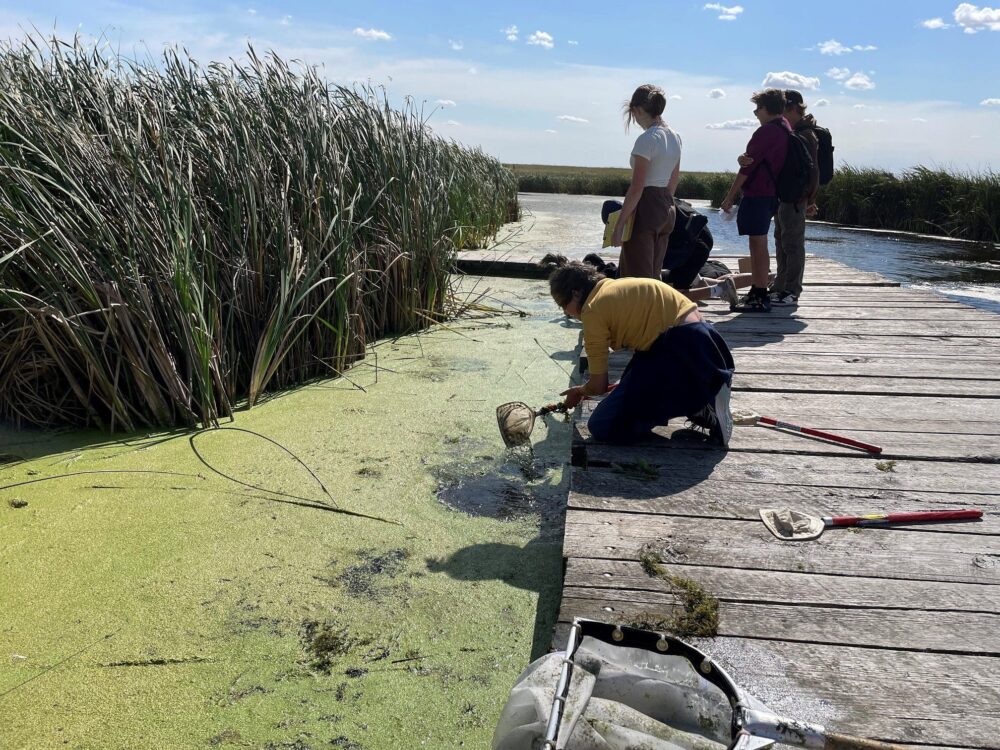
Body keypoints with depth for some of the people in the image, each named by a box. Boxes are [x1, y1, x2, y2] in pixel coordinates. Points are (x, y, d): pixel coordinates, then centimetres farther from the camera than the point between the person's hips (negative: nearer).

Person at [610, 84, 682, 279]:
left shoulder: (646, 139, -15)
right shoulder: (675, 138, 10)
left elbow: (636, 189, -19)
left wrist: (619, 225, -16)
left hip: (646, 209, -9)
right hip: (666, 210, 9)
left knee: (636, 278, -1)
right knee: (653, 276, 16)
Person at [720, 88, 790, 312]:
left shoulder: (767, 131, -14)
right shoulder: (785, 128, 17)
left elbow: (748, 166, -14)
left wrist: (730, 197, -10)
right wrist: (743, 159, -6)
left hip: (757, 194, -10)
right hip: (771, 193, 10)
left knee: (758, 244, -9)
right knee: (758, 244, 15)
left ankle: (760, 297, -8)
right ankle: (757, 292, 22)